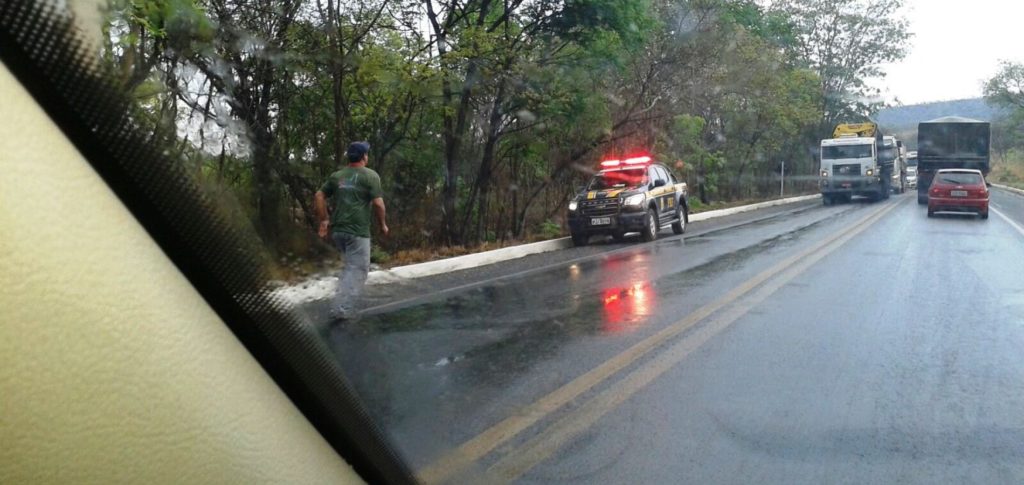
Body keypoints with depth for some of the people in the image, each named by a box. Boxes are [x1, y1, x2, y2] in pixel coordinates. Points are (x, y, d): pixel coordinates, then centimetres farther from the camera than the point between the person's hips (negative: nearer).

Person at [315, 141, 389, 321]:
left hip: (337, 230, 6)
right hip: (358, 231, -6)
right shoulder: (370, 175, -3)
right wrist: (382, 225, 3)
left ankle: (342, 304, 21)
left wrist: (324, 220, 16)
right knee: (358, 270, 1)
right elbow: (378, 203, -10)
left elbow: (319, 195, 11)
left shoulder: (336, 176, 12)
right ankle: (342, 309, -7)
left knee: (349, 266, 23)